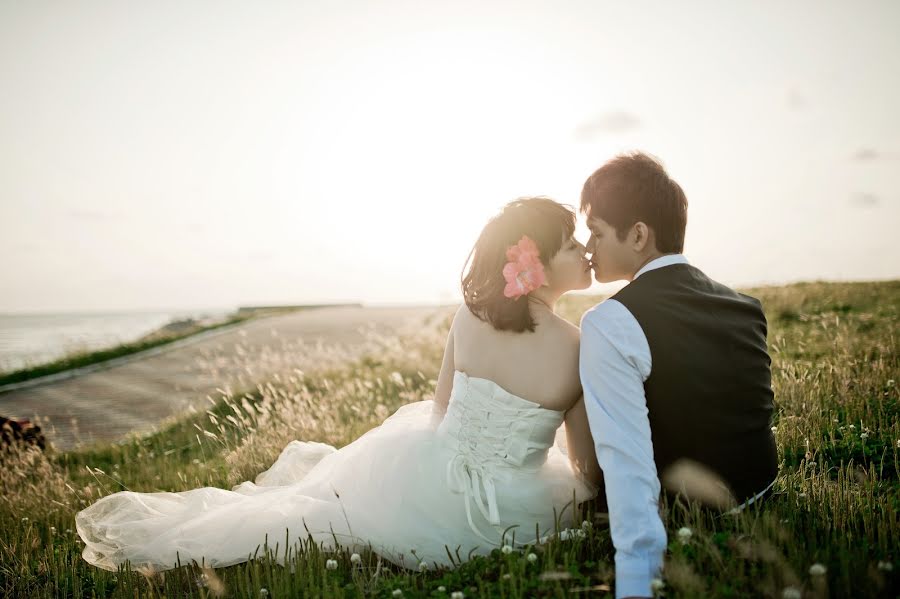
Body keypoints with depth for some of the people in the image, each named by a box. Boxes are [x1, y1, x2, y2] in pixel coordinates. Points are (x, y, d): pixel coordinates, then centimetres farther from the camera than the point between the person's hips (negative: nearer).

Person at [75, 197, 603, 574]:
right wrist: (587, 488, 17)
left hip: (427, 483, 1)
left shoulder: (470, 317, -11)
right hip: (509, 516, 0)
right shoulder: (583, 350, -18)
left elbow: (441, 410, 3)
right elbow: (590, 467, -7)